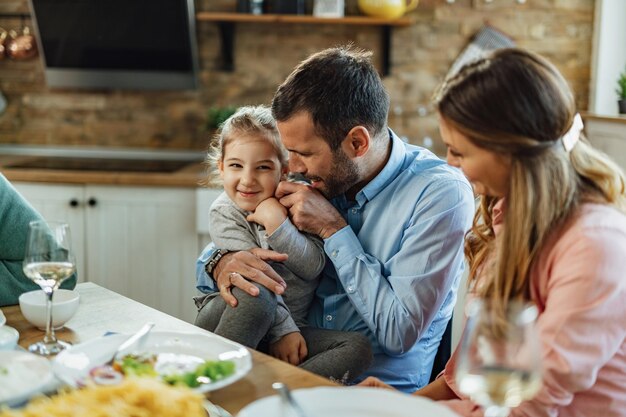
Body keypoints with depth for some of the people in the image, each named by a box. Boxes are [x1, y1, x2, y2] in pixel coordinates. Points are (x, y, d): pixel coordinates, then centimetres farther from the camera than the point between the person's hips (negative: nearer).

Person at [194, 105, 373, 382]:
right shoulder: (224, 213, -4)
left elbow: (313, 267, -7)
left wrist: (277, 225, -19)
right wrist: (282, 329, -19)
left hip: (293, 326, 4)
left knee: (358, 347, -21)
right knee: (254, 298, -37)